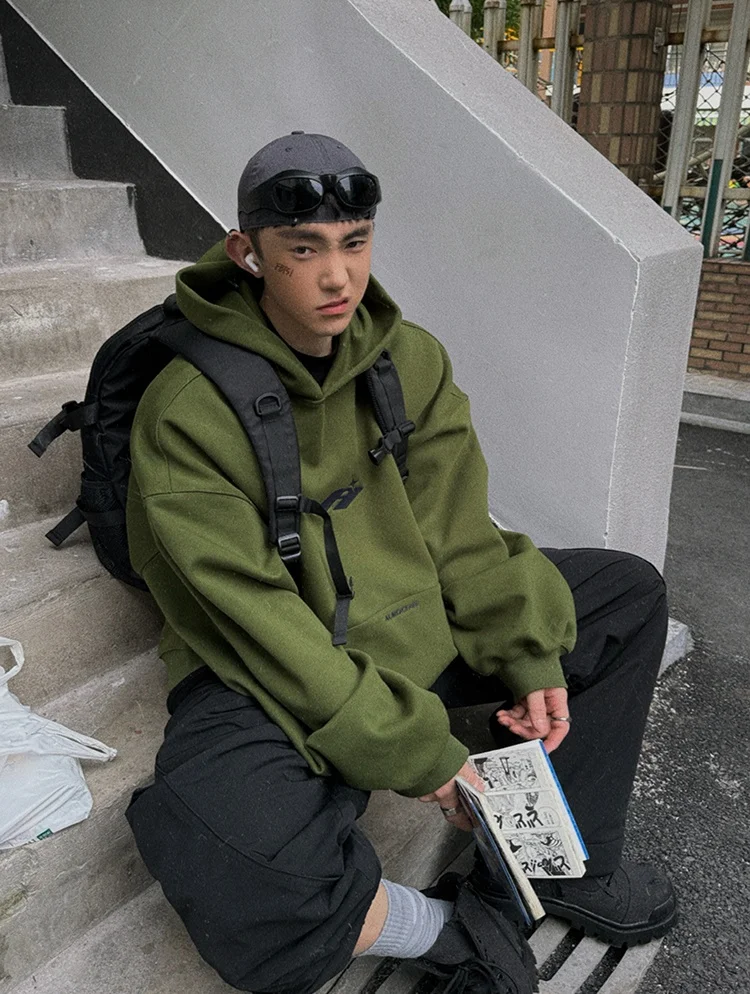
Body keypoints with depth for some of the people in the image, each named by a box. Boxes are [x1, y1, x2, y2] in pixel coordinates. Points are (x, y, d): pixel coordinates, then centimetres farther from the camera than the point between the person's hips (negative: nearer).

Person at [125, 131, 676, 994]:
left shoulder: (413, 360, 0)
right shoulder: (187, 411, -18)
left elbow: (457, 532, 2)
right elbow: (256, 621, -21)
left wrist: (528, 654, -8)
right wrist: (413, 749, -21)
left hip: (417, 630, 6)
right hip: (269, 676, -5)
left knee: (628, 594, 8)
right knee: (235, 884, -36)